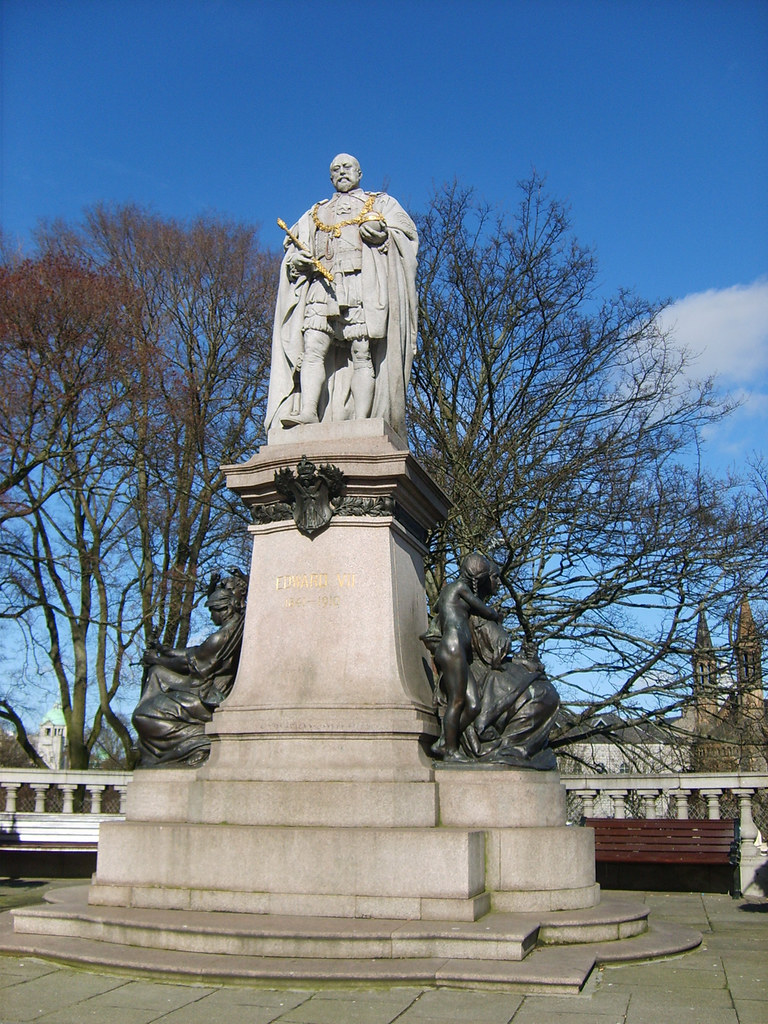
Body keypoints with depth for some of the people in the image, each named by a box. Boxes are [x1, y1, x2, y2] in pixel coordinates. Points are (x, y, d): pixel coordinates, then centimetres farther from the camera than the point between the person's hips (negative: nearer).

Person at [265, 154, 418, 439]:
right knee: (313, 348, -17)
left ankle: (361, 421, -22)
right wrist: (296, 259, -1)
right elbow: (292, 248, 24)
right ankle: (308, 411, -27)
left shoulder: (381, 203, 24)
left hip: (362, 284, -3)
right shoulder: (316, 213, 32)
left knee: (362, 355, -14)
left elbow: (407, 231, 9)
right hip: (322, 285, 3)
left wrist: (382, 231, -12)